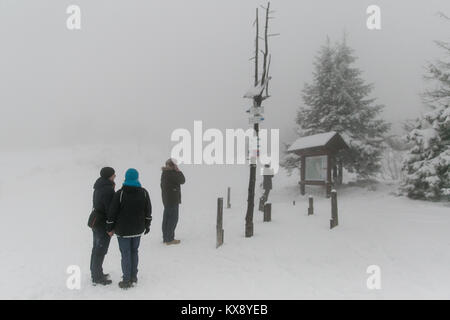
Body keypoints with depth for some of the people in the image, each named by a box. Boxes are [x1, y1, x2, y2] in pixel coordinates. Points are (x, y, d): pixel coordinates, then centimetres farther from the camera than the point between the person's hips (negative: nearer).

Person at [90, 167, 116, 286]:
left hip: (96, 222, 10)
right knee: (101, 250, 1)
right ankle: (97, 277, 11)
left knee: (96, 248, 20)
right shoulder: (108, 190, -24)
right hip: (103, 224, -10)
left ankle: (95, 273, 34)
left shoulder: (98, 187, 7)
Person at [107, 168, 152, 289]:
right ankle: (134, 277, 28)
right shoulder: (144, 193, -4)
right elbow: (148, 212, 3)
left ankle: (127, 281, 14)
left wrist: (110, 228, 1)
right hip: (138, 229, 3)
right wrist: (147, 226, 15)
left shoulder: (120, 193, -15)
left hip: (123, 230, -3)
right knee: (134, 251, 18)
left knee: (126, 254, 6)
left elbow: (112, 212, -11)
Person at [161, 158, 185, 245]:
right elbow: (182, 180, -10)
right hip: (172, 200, -10)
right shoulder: (172, 174, -20)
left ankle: (165, 238, 22)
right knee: (173, 218, -3)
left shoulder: (164, 173, 11)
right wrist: (178, 171, -6)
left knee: (166, 218, 14)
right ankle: (169, 239, 1)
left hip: (166, 200, 10)